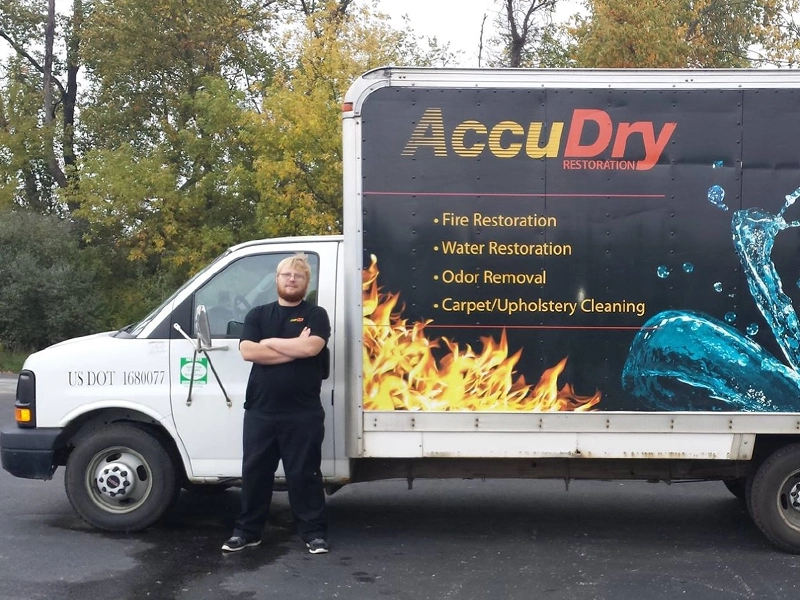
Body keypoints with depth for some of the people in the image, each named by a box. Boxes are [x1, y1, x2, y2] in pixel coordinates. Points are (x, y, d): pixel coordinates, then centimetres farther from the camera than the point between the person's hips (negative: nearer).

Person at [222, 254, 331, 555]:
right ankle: (247, 530, 22)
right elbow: (247, 351, -6)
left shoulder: (315, 315, 3)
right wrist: (295, 348, -10)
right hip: (259, 410, 3)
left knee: (304, 474, 3)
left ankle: (314, 532, 13)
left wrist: (269, 341, -6)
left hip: (303, 413, -3)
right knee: (254, 472, 10)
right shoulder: (257, 314, 11)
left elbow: (312, 347, -17)